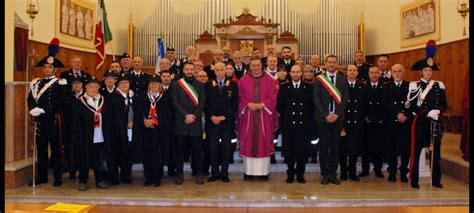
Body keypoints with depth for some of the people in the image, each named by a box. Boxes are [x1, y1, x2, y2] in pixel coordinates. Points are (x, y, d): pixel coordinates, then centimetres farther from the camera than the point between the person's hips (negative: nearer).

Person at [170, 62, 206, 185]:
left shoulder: (200, 85, 10)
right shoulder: (176, 85, 6)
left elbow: (202, 103, 3)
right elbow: (175, 102, -3)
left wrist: (193, 116, -9)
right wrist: (186, 115, -12)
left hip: (196, 121, 1)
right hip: (180, 121, -1)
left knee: (197, 149, 3)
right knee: (180, 149, 3)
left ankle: (199, 174, 10)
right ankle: (179, 175, 11)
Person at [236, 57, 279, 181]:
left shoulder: (268, 80, 4)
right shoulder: (243, 80, 6)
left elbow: (273, 96, -1)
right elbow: (240, 97, 4)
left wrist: (262, 105, -12)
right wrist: (249, 104, -12)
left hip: (264, 116, 0)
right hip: (248, 115, 1)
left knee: (264, 143, 2)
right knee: (248, 142, 2)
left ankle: (263, 171, 8)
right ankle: (248, 171, 10)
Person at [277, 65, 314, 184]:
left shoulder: (308, 87, 6)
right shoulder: (284, 88, 7)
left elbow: (312, 105, 6)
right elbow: (279, 105, 7)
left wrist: (308, 118, 1)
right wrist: (284, 117, 3)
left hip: (304, 125, 0)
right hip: (288, 125, 0)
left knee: (303, 150, 3)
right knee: (288, 151, 3)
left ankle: (300, 174, 17)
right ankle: (290, 173, 18)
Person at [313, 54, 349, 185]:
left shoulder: (343, 80, 9)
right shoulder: (319, 80, 2)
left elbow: (345, 99, 3)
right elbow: (316, 99, -4)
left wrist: (336, 114, -9)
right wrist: (326, 115, -11)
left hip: (337, 118, 2)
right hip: (322, 118, -2)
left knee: (335, 146, 5)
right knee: (324, 146, 0)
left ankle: (333, 173, 13)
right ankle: (325, 174, 8)